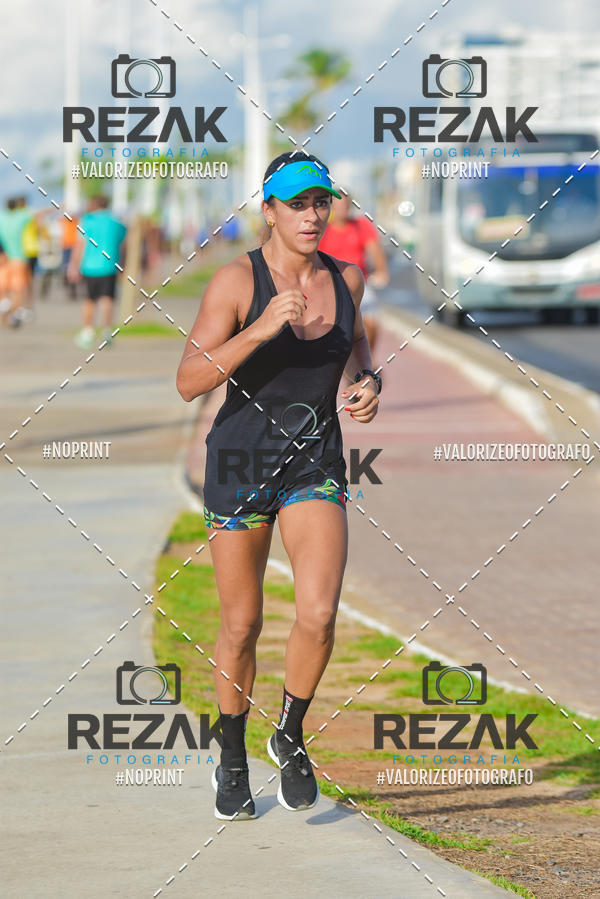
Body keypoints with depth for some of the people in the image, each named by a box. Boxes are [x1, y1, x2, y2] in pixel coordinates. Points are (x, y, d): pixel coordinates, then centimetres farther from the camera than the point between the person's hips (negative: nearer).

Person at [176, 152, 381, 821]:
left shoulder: (345, 278, 1)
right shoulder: (236, 281, -13)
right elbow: (188, 382, -18)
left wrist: (368, 380, 1)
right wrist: (261, 328, -28)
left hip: (315, 465, 2)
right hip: (240, 462, -2)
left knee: (319, 614, -17)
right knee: (241, 627, 7)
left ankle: (290, 737, 9)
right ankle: (233, 761, 30)